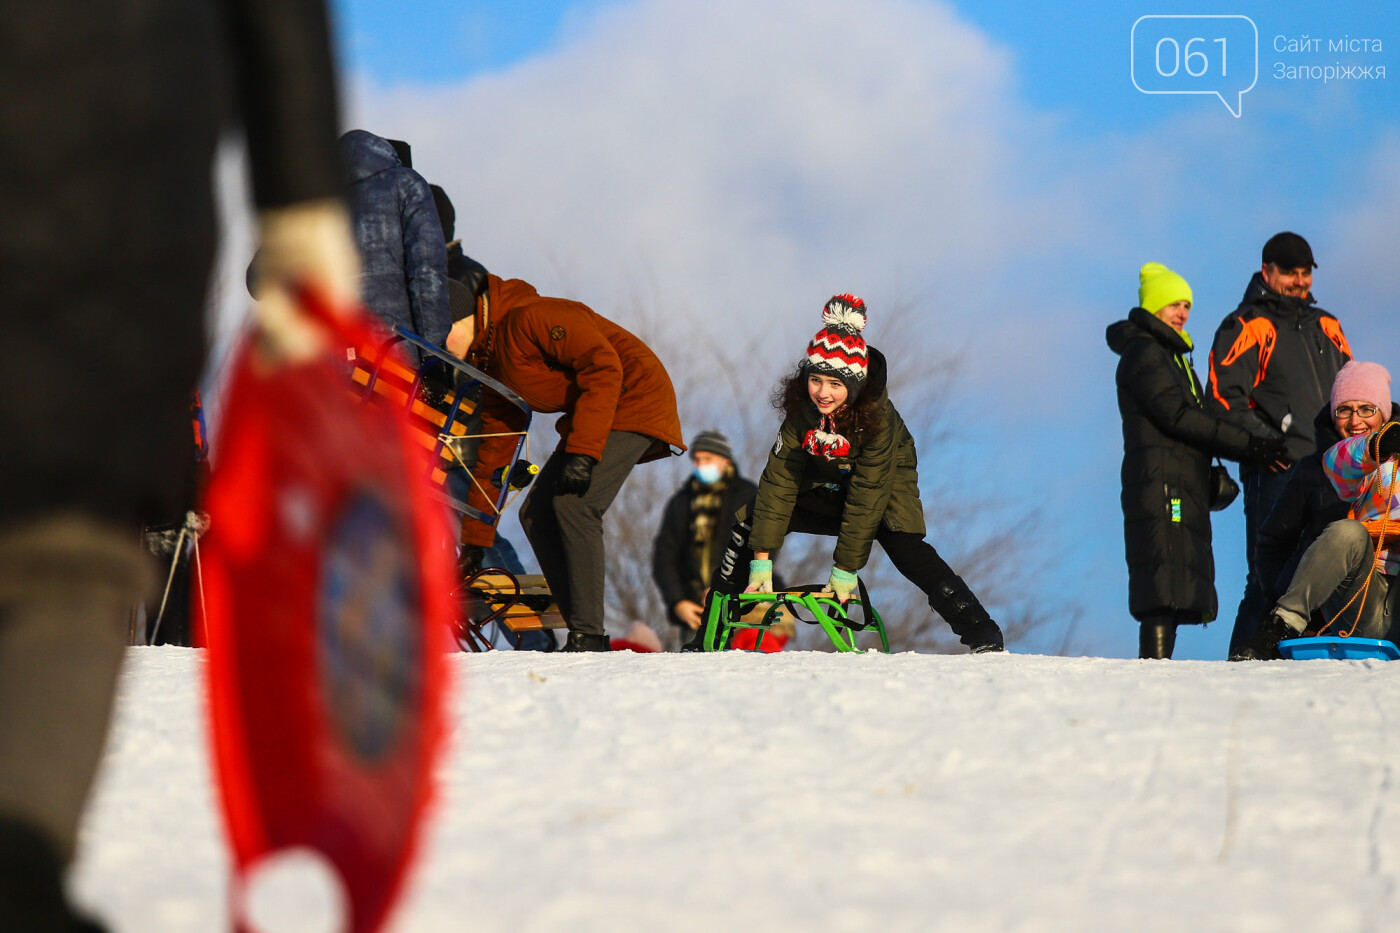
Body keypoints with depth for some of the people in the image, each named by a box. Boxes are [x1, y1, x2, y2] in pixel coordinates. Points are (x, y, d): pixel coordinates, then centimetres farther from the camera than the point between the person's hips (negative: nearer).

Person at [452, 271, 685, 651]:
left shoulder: (529, 318, -20)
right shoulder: (490, 366, 11)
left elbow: (604, 367, -27)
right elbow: (492, 453, 17)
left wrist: (582, 451, -32)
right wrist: (474, 542, 16)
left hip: (634, 396, -10)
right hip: (588, 416, 10)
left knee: (573, 503, -23)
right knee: (536, 513, 2)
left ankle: (589, 635, -20)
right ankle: (583, 635, 1)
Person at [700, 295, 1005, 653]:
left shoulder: (877, 415, -33)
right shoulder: (801, 408, -23)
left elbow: (866, 494, -30)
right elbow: (779, 479, -22)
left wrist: (846, 567, -29)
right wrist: (762, 558, -25)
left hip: (884, 486, -4)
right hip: (825, 486, 4)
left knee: (904, 548, -30)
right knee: (749, 526, -6)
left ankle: (984, 636, -23)